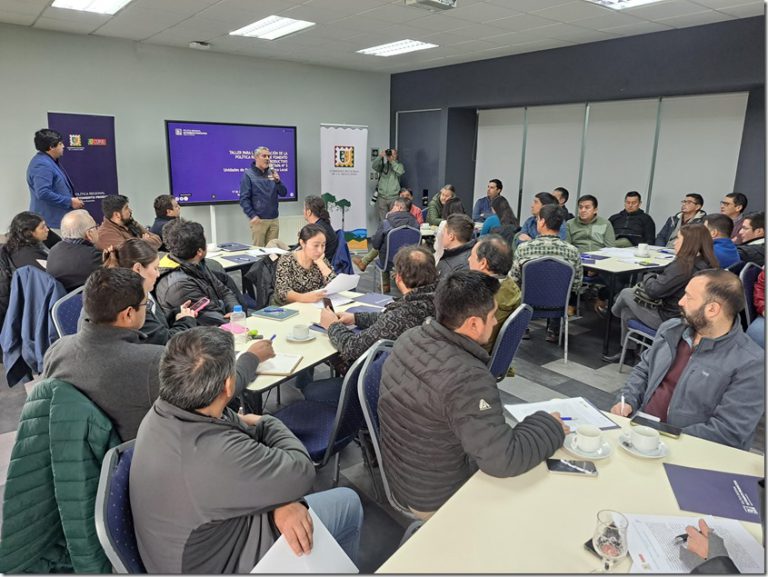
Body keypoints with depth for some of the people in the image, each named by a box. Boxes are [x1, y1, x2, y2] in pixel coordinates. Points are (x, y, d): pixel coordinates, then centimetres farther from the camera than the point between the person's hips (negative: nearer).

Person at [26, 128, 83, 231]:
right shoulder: (42, 165, -18)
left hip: (59, 218, 10)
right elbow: (43, 193, -27)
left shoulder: (51, 161, 13)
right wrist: (70, 202, -20)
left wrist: (73, 200, 12)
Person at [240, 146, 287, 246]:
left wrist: (277, 181, -8)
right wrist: (252, 215, -16)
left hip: (274, 219, 5)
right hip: (258, 220, -4)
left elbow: (283, 193, 10)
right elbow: (244, 199, -7)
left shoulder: (272, 173, 13)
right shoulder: (248, 174, -1)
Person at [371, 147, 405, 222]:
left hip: (394, 197, -1)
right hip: (381, 197, 1)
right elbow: (374, 167, -8)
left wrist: (392, 161, -18)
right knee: (382, 220, 2)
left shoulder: (399, 165, 8)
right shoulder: (383, 164, 10)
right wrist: (380, 156, -20)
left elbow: (400, 172, -13)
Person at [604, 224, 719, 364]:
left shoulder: (684, 265, -26)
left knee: (626, 293, 10)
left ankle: (614, 312, 43)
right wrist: (656, 278, 2)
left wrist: (649, 277, -5)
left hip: (667, 319, -8)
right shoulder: (708, 265, 2)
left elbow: (654, 290, -24)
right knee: (627, 311, 20)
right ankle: (628, 352, 30)